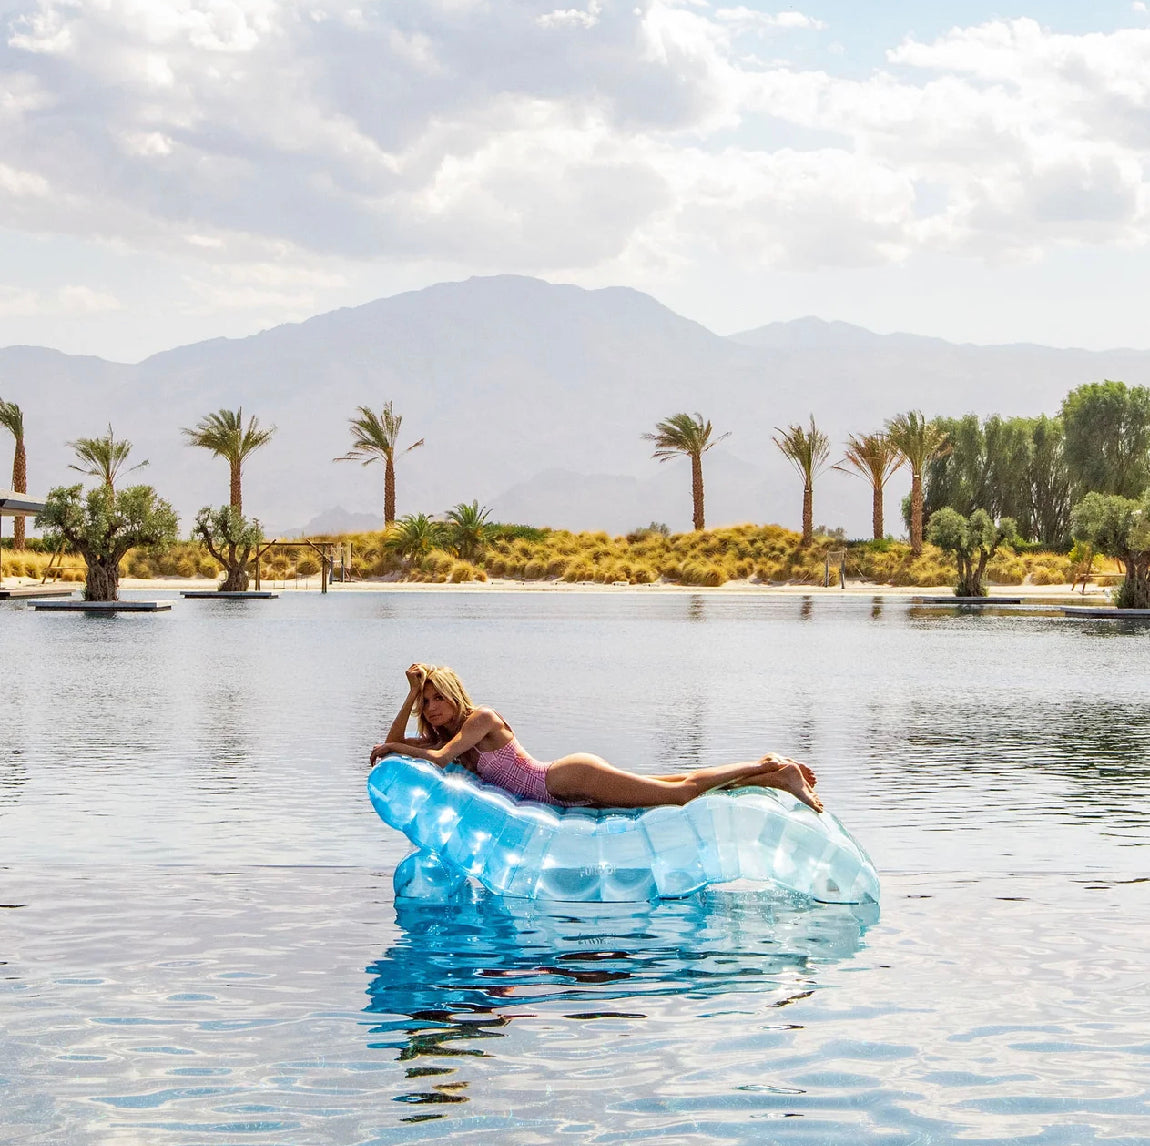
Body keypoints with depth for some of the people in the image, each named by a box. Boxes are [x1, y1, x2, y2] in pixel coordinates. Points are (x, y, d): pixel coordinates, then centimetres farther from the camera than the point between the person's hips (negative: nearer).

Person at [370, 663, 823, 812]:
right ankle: (770, 772, 16)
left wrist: (389, 748, -12)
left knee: (681, 791, -7)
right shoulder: (444, 736, 14)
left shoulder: (482, 718, -12)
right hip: (568, 792, 8)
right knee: (679, 789, 11)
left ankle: (777, 771, -1)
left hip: (576, 777, -8)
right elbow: (396, 742, 14)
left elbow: (439, 757, -23)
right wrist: (412, 693, 2)